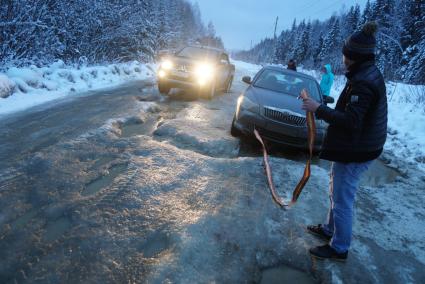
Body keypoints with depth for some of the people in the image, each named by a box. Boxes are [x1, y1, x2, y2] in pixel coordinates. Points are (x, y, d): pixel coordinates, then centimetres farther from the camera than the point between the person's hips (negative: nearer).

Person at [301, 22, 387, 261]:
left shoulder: (363, 82, -23)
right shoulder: (369, 73, 9)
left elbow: (351, 121, -28)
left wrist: (319, 109, -23)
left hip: (355, 151, -10)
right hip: (357, 145, 10)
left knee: (342, 198, 1)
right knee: (338, 192, 22)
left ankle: (339, 248, 17)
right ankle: (330, 229, 39)